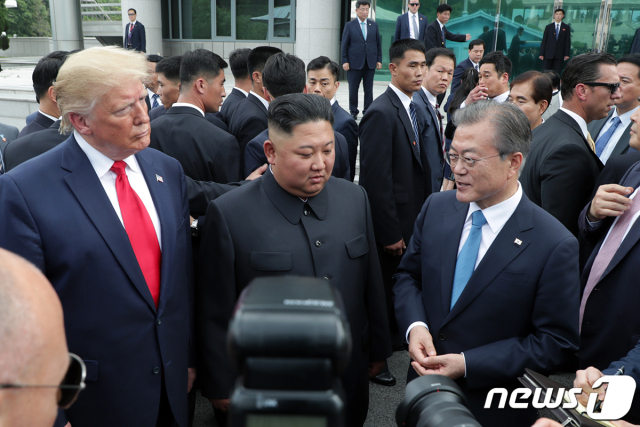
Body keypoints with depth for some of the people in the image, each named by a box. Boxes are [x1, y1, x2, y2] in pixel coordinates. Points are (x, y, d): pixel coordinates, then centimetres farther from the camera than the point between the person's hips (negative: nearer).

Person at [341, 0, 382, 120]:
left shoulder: (374, 25, 10)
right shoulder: (350, 26, 3)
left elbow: (378, 43, 11)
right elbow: (344, 45, 1)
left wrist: (379, 60, 4)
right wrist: (344, 61, -6)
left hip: (370, 63, 2)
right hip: (354, 63, -2)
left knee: (369, 89, 4)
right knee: (353, 89, 3)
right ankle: (353, 112, 14)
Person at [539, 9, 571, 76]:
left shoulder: (566, 28, 9)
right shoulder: (548, 27, 10)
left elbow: (568, 42, 5)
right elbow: (544, 41, 6)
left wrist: (567, 54, -3)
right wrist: (541, 54, -1)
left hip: (559, 55, 0)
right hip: (549, 54, 0)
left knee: (557, 74, -2)